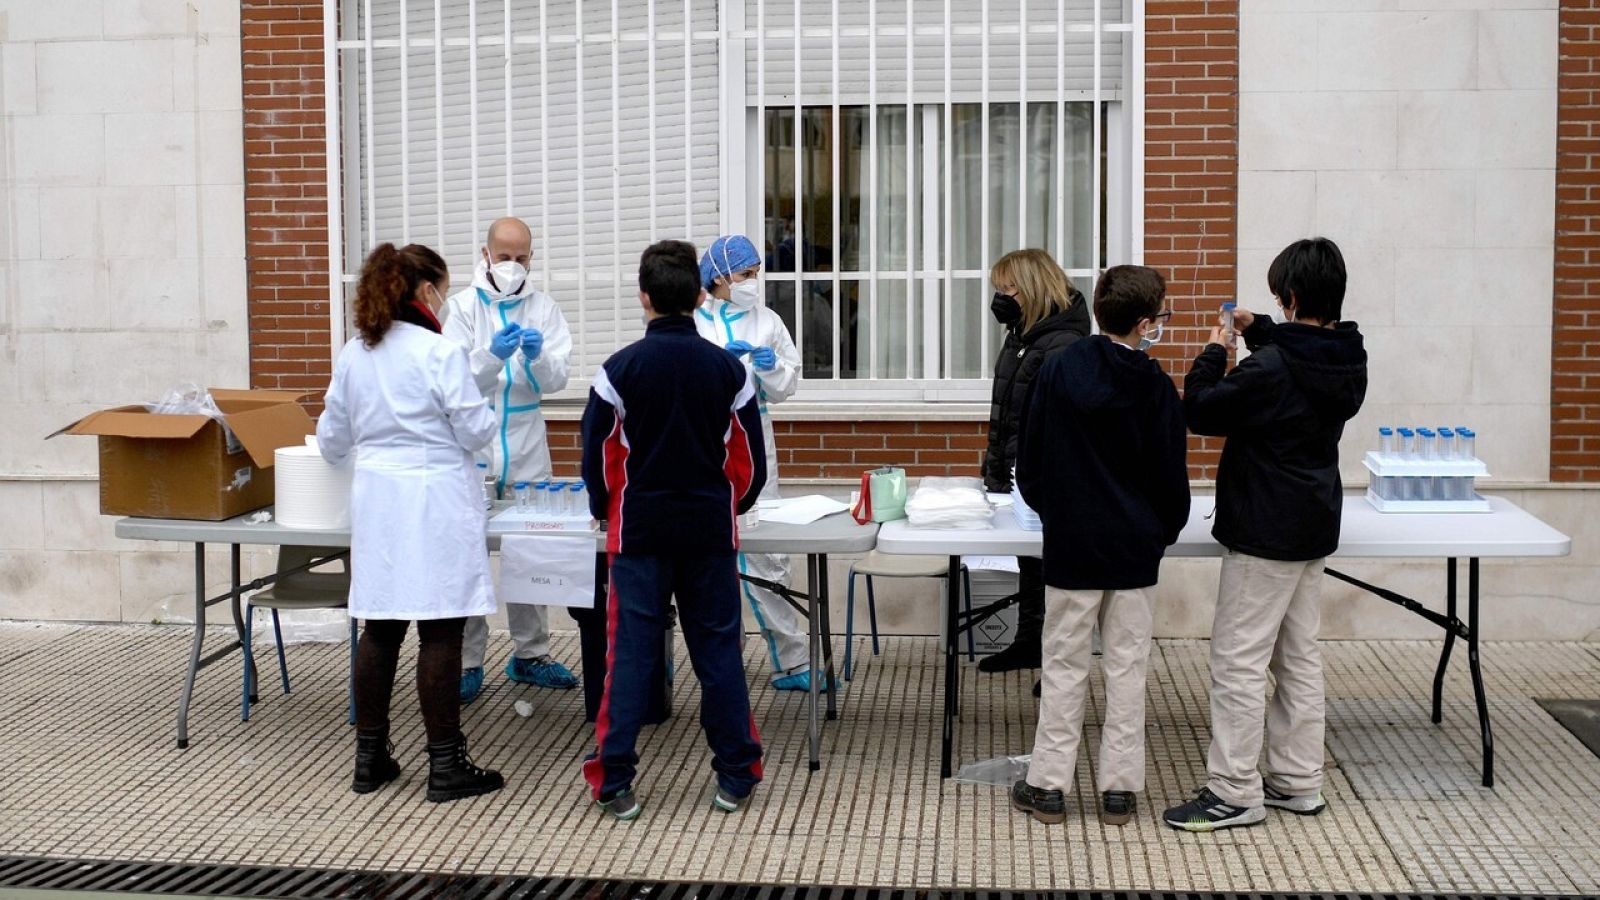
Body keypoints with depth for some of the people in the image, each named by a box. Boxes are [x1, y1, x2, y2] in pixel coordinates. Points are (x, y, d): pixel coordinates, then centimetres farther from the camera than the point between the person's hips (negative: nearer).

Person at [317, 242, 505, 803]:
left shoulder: (353, 355, 6)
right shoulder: (440, 352, -13)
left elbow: (332, 439, 14)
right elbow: (476, 431, -9)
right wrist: (483, 412, 13)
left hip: (376, 501, 6)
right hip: (434, 502, -6)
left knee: (381, 628, 12)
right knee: (440, 631, -1)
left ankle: (369, 758, 20)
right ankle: (445, 765, 5)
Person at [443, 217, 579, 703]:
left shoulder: (543, 307, 5)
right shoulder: (464, 305, -1)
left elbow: (556, 380, -2)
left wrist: (538, 357, -22)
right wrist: (492, 355, -26)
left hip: (526, 444, 2)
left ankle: (530, 653, 20)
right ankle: (467, 661, 7)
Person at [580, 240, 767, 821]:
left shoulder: (621, 369, -7)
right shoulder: (729, 369, -1)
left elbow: (598, 454, -1)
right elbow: (748, 458, 6)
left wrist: (605, 510, 17)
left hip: (639, 528, -1)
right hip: (711, 527, 2)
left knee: (630, 652, 3)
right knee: (718, 648, 8)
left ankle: (614, 783, 5)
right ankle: (735, 777, 14)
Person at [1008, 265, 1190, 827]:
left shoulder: (1059, 369, -5)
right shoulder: (1156, 387, -7)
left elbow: (1029, 455, 1)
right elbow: (1171, 473, -1)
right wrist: (1167, 529, 15)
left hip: (1071, 542, 0)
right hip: (1135, 547, 0)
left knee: (1065, 663, 7)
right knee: (1127, 664, 8)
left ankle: (1049, 784, 10)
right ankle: (1119, 787, 12)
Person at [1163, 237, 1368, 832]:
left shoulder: (1272, 368, -23)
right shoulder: (1347, 361, 4)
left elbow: (1200, 411, -15)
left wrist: (1213, 353, -1)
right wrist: (1259, 333, 21)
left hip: (1265, 533, -9)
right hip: (1313, 528, 9)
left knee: (1238, 660, -3)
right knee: (1299, 658, 15)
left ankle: (1235, 792, 1)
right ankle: (1297, 782, 22)